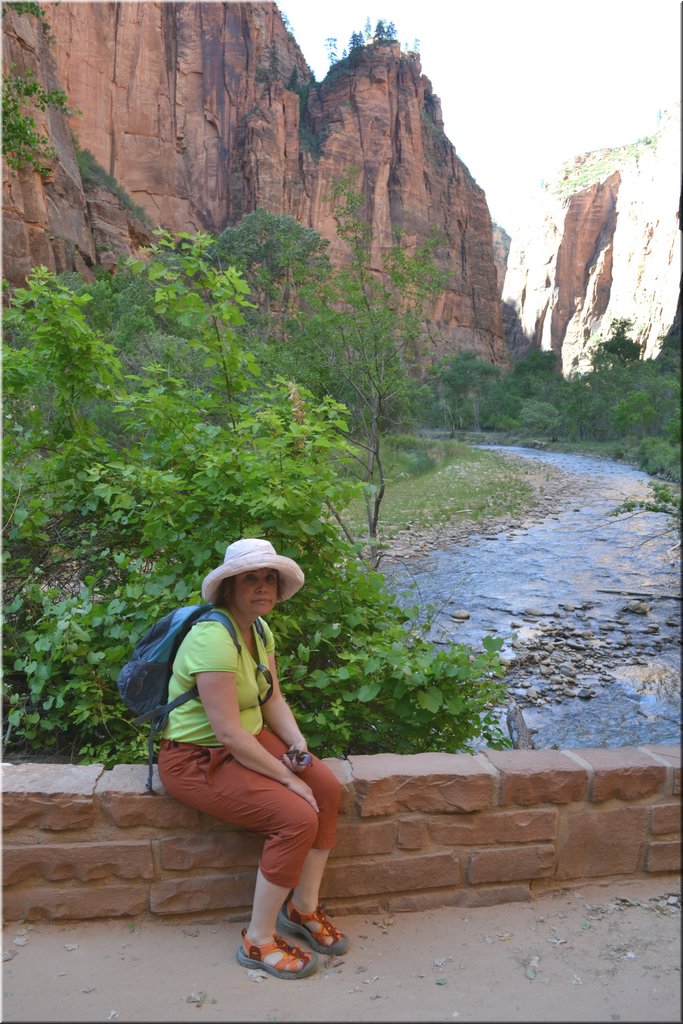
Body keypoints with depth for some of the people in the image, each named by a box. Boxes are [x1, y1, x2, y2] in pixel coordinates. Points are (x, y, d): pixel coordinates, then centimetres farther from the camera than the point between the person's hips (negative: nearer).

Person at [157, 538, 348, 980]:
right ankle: (259, 940, 1)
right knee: (297, 818, -21)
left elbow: (273, 699, 7)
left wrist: (298, 746, -10)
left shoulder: (259, 629, 2)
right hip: (198, 757, -9)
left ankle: (304, 907, 12)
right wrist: (288, 778, -22)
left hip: (250, 738, 9)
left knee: (327, 787, -7)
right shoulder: (213, 638, -27)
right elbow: (228, 733, -29)